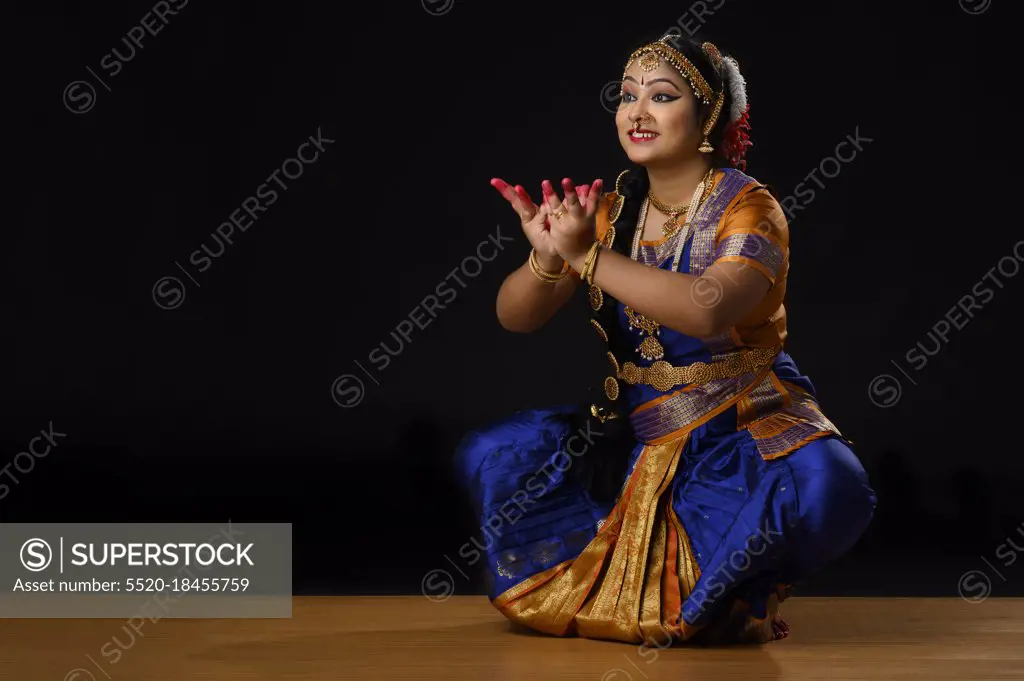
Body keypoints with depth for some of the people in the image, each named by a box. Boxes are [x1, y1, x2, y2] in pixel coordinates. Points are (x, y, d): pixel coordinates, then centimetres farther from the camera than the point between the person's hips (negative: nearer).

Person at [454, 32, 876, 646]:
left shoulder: (748, 207, -11)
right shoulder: (611, 211, 5)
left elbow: (708, 309, -32)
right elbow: (515, 317, 0)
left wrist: (589, 255, -30)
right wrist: (547, 256, -21)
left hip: (743, 426, -5)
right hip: (637, 428, 5)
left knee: (822, 486, -36)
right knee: (489, 455, -11)